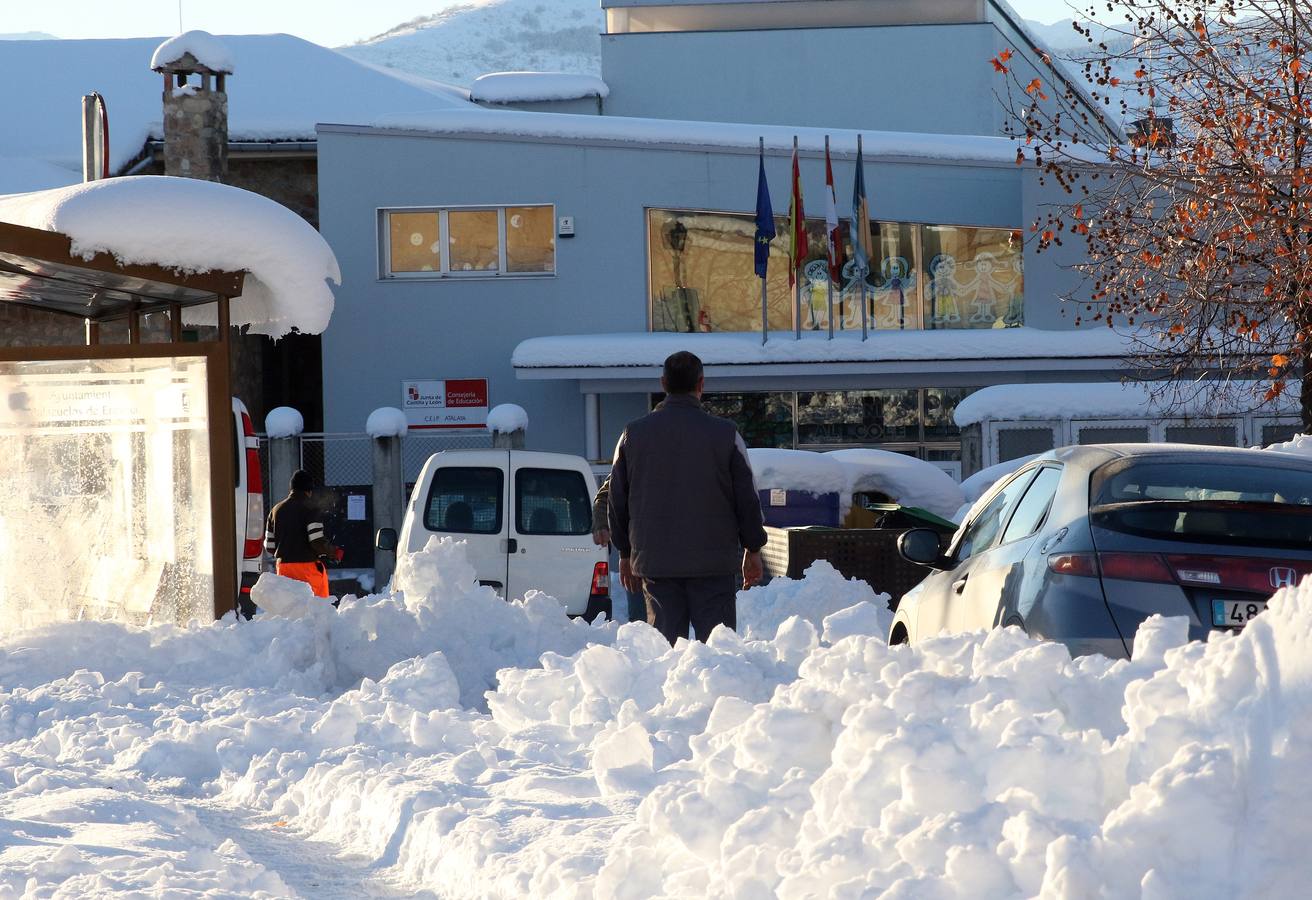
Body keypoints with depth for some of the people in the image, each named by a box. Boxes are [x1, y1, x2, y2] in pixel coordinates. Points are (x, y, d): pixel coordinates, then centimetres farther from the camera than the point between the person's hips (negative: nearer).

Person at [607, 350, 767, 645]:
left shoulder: (633, 434, 4)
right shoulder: (725, 434, -3)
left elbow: (617, 499, 10)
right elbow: (747, 497, 1)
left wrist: (625, 553, 20)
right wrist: (752, 549, 13)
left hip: (653, 562, 2)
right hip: (713, 562, -2)